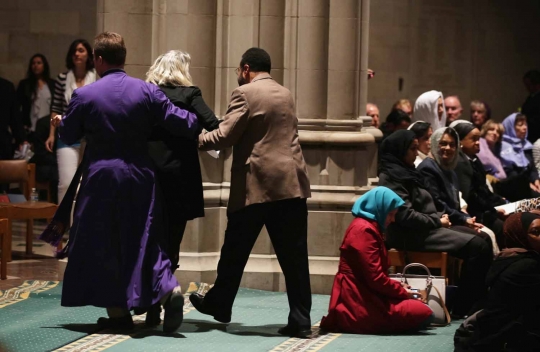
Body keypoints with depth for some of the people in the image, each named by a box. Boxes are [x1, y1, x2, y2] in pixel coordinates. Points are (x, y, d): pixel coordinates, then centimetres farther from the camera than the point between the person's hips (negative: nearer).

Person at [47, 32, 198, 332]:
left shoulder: (84, 96, -7)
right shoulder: (147, 91, -4)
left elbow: (69, 136, 5)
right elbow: (179, 121, -4)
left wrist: (60, 123, 28)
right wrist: (202, 122, 17)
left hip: (101, 180, -2)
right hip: (140, 178, 2)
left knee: (103, 246, 8)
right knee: (145, 241, 10)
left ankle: (118, 312, 9)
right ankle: (169, 288, -12)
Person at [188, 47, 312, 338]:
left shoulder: (245, 93, -6)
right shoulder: (285, 94, 17)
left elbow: (224, 136, -11)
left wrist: (195, 139, 6)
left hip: (256, 185, -5)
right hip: (291, 183, 5)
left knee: (235, 250, 12)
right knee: (293, 255, 1)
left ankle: (219, 304, 27)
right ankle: (300, 320, -2)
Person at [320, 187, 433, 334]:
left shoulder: (368, 227, 19)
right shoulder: (364, 230, -15)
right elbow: (375, 277, -19)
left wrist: (398, 286, 9)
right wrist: (401, 291, -6)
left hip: (364, 294, 11)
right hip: (360, 298, -11)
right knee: (424, 314, -17)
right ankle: (356, 320, -9)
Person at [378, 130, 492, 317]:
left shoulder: (406, 171, 16)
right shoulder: (392, 176, -14)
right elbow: (405, 215, -21)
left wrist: (439, 217, 2)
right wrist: (437, 221, -11)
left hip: (422, 228, 10)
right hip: (410, 234, -10)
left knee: (482, 239, 4)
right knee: (477, 246, -19)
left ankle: (480, 301, -2)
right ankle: (462, 308, -16)